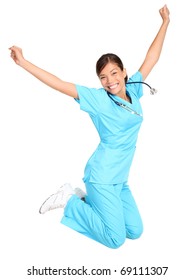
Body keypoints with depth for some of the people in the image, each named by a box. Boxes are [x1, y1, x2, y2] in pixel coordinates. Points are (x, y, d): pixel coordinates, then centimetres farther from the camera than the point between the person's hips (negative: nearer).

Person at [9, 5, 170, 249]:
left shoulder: (133, 90, 5)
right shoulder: (98, 98, -10)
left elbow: (151, 59, 12)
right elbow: (60, 85, -13)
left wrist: (165, 23, 15)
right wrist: (23, 62, -16)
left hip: (119, 179, 7)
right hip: (102, 177, -7)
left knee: (135, 232, 9)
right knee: (115, 239, -7)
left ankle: (87, 198, 20)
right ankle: (69, 200, 8)